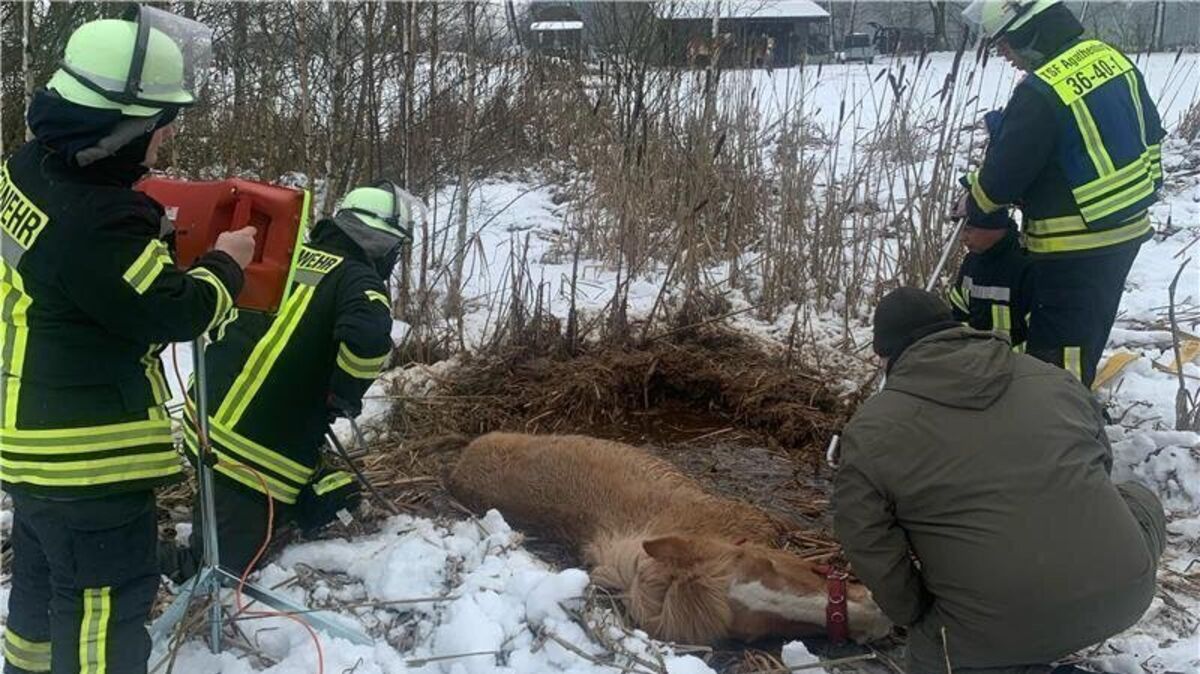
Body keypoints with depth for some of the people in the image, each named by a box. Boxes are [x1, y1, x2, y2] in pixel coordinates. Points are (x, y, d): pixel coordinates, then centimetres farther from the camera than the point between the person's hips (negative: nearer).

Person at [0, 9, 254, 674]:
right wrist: (225, 263, -4)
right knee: (105, 604, 5)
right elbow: (173, 314, -19)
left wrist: (151, 226, 4)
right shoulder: (93, 223, -32)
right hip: (88, 454, -10)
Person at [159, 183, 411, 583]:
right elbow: (369, 339, -32)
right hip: (264, 450, -7)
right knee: (225, 559, 6)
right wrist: (346, 395, -13)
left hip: (209, 419, 7)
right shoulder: (359, 281, -10)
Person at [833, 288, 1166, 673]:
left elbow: (872, 551, -2)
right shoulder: (1051, 378, 12)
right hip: (1122, 593, 3)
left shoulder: (869, 434, -1)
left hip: (1000, 630, -3)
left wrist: (917, 619, 15)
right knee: (1138, 501, 33)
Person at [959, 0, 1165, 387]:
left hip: (1074, 247, -9)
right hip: (1128, 228, 9)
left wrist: (973, 205, 2)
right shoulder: (1113, 57, 2)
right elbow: (1150, 132, 14)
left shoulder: (1039, 93, -24)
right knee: (1089, 333, 23)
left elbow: (1003, 176, -17)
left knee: (1054, 351, 1)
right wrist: (1146, 186, 25)